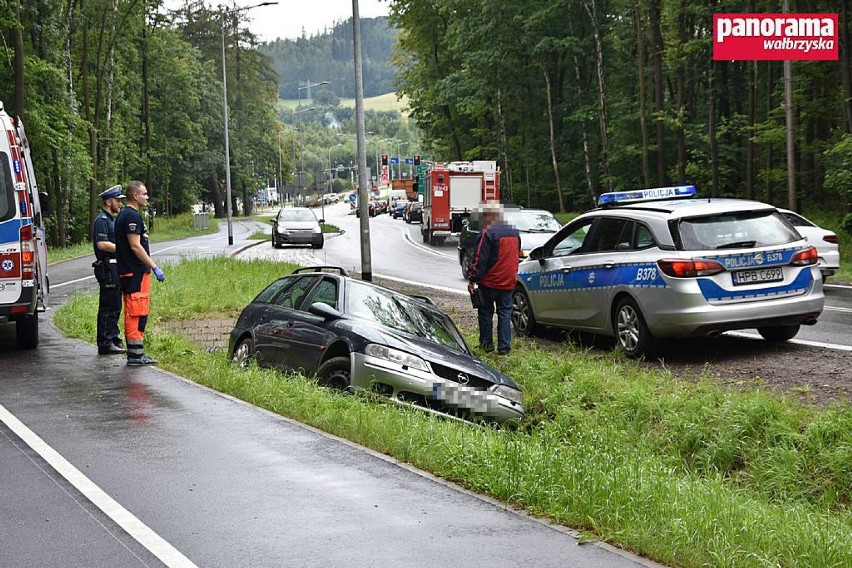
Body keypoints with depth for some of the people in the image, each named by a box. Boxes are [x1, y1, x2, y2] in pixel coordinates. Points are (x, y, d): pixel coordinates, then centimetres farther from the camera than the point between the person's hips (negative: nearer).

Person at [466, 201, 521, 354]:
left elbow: (479, 259, -17)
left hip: (490, 282, -6)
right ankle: (504, 346, 5)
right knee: (505, 313, 8)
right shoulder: (514, 232, 8)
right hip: (509, 282, 6)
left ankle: (486, 343, 14)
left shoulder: (488, 233, -16)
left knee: (485, 312, 9)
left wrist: (472, 279, -11)